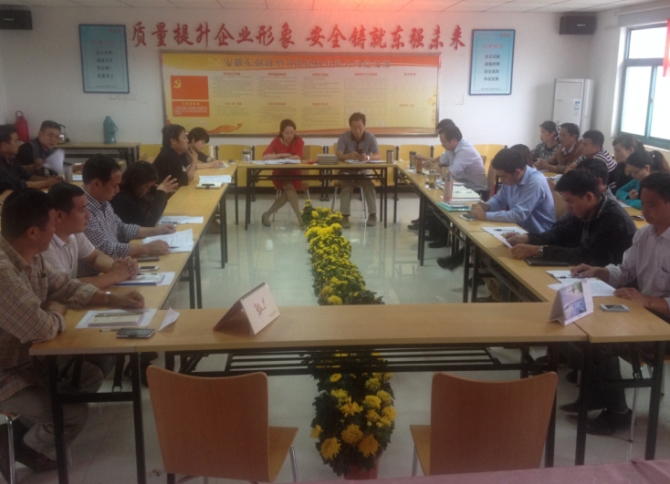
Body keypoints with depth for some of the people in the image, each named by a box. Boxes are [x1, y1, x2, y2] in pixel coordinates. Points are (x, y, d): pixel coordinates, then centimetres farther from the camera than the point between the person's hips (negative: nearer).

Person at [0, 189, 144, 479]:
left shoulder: (30, 256, -2)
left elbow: (64, 286, 13)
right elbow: (42, 328, -35)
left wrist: (113, 299, 4)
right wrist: (58, 312, -11)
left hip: (27, 357, 10)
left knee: (90, 376, 13)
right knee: (74, 414, -12)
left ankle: (24, 429, 22)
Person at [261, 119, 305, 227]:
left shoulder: (298, 141, -3)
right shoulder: (276, 141, -4)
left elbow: (298, 157, -19)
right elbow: (265, 156, -18)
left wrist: (278, 157, -25)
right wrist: (282, 155, -23)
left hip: (294, 174, 1)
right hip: (279, 174, -1)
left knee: (287, 193, -29)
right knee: (289, 188, -32)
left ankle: (267, 215, -16)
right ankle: (300, 216, -30)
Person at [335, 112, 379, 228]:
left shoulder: (370, 137, -7)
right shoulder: (344, 137, -10)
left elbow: (378, 156, -15)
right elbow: (338, 155, -20)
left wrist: (368, 157, -38)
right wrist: (349, 156, -43)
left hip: (364, 171, 1)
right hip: (347, 172, -1)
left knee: (369, 185, -28)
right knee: (347, 186, -30)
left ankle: (372, 214, -21)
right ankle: (345, 216, -33)